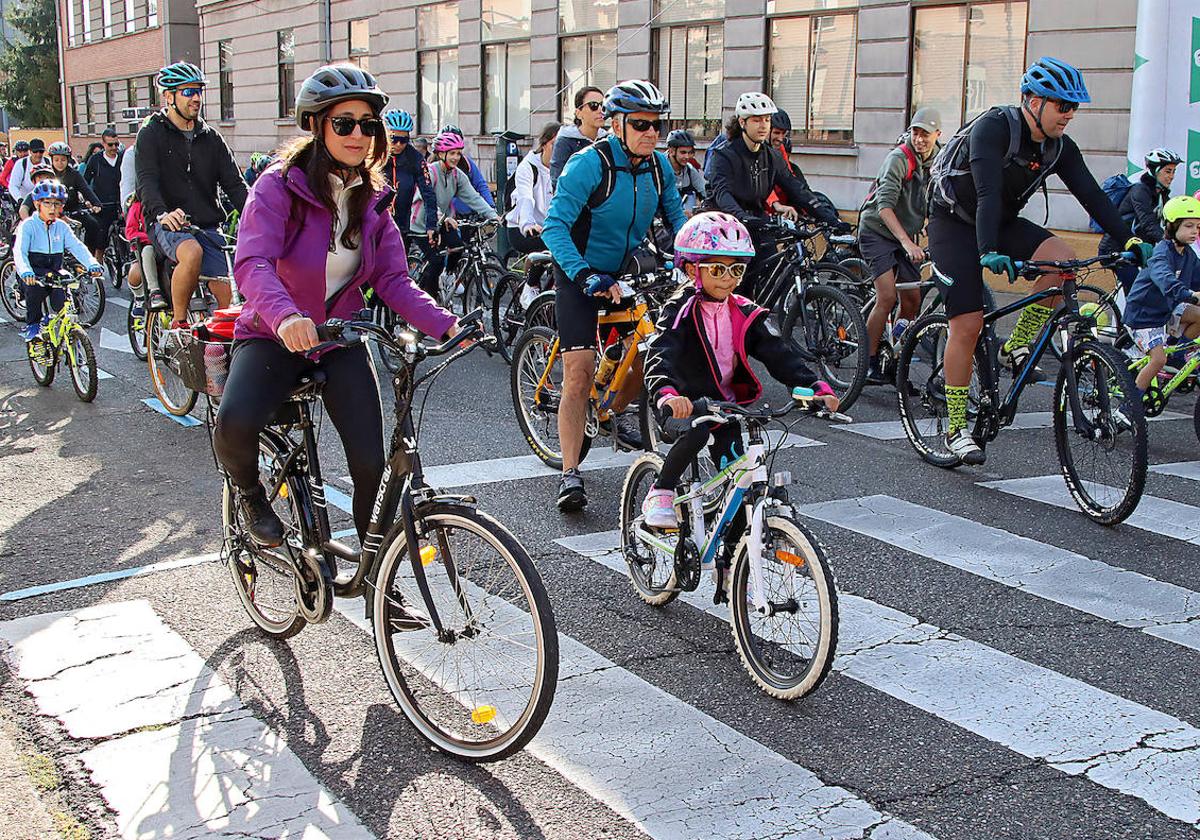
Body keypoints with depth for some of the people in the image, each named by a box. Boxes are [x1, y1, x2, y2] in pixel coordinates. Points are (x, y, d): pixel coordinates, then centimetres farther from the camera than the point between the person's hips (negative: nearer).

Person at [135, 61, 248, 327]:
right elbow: (146, 181, -13)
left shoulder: (210, 137, 14)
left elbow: (234, 183, 6)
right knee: (192, 252, -37)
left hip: (207, 225, 4)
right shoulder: (152, 133, 2)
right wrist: (161, 213, -35)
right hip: (168, 225, -4)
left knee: (226, 299, -11)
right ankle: (178, 324, -21)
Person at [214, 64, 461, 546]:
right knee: (235, 422, -32)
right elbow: (252, 263, -28)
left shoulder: (372, 198, 3)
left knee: (371, 464, -9)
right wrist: (284, 316, -50)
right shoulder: (280, 186, -14)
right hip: (274, 336, -4)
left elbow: (393, 281, -1)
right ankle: (251, 497, 4)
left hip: (341, 340, 4)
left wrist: (445, 325, -19)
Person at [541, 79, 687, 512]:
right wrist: (585, 275, -40)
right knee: (579, 371, -14)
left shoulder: (659, 166, -3)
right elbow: (555, 225, -28)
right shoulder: (589, 164, -21)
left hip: (628, 272, 6)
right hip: (581, 274, -5)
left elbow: (675, 217, 8)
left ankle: (617, 412, 30)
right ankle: (570, 474, -11)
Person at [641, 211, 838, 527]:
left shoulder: (743, 314, 2)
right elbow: (660, 355, -31)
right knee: (697, 433, -35)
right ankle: (660, 495, -13)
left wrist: (817, 388, -21)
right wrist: (667, 394, -53)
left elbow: (780, 353, -5)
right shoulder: (681, 311, -13)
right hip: (686, 405, -5)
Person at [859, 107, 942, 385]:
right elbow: (884, 205, -30)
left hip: (905, 236, 7)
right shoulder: (899, 158, -20)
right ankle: (868, 363, -11)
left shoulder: (938, 162, 1)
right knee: (887, 296, -19)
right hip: (877, 231, -7)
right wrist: (906, 242, -40)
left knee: (912, 299, 1)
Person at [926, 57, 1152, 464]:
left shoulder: (1059, 147, -4)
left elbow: (1092, 195, -8)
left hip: (1002, 222, 6)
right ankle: (956, 428, -2)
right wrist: (988, 252, -47)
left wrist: (1129, 240, -19)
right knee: (968, 324, -12)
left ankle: (1016, 346, -6)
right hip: (955, 224, -6)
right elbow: (987, 193, -36)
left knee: (1062, 258, -22)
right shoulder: (994, 127, -24)